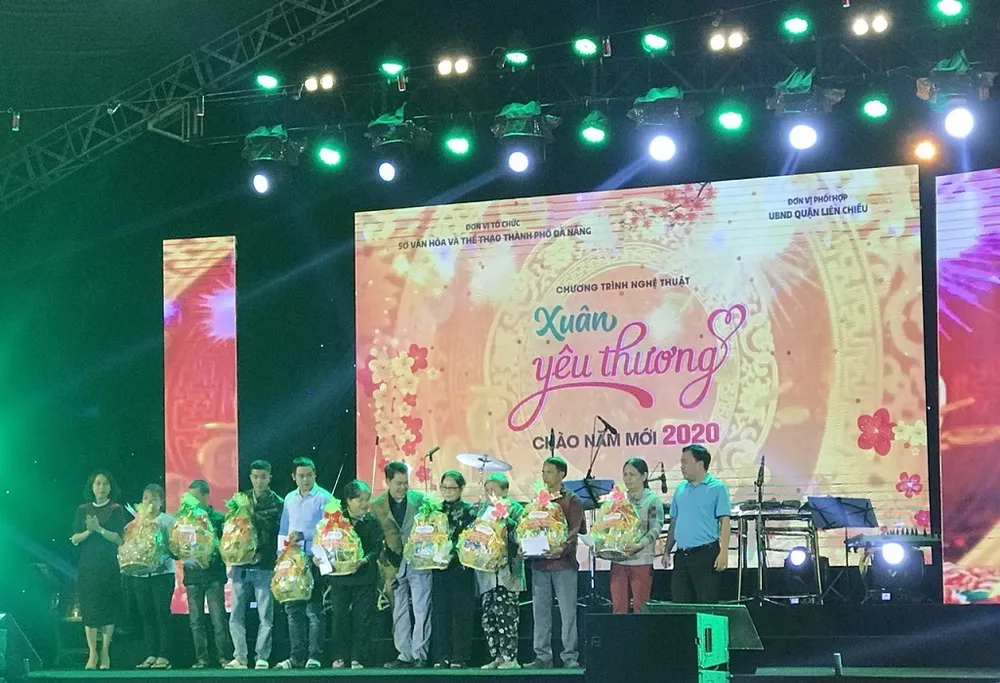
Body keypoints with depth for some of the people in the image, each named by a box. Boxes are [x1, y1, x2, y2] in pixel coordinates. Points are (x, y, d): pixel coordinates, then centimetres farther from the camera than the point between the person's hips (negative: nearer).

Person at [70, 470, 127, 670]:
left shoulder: (116, 510, 2)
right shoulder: (83, 510, 10)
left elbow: (119, 539, -6)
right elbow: (74, 539, 5)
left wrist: (99, 529, -19)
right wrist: (88, 531, -13)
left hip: (108, 566, -2)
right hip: (87, 565, 2)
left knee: (108, 608, -4)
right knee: (89, 608, -2)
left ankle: (105, 653, 1)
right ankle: (92, 653, 2)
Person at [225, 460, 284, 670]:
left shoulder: (278, 504, 1)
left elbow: (281, 533, -3)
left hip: (265, 567, -3)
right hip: (241, 566, 3)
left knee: (266, 616, -1)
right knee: (236, 615, 3)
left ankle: (262, 658, 6)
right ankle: (240, 657, 10)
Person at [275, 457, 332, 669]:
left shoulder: (323, 498, -4)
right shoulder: (289, 499, 15)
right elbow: (283, 531, 18)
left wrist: (303, 535, -19)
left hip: (314, 559, -6)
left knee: (314, 610, -5)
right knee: (293, 609, 8)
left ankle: (314, 656, -1)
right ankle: (297, 656, 14)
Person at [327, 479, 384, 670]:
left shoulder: (372, 522, 3)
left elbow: (377, 547, -4)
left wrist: (364, 560, -21)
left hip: (365, 576, 0)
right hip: (339, 574, 0)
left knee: (363, 617, -1)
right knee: (340, 616, 1)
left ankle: (358, 658, 4)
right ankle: (340, 657, 9)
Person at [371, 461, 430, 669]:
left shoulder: (419, 500, 2)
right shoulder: (376, 506, 3)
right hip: (394, 566, 2)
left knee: (421, 610, -6)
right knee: (399, 613, 7)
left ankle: (420, 655, -2)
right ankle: (405, 654, 13)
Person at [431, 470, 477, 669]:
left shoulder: (469, 511, 1)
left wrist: (453, 554, -17)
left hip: (461, 569, -4)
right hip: (439, 568, 4)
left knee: (461, 612, -3)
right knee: (440, 612, 3)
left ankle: (459, 658, 1)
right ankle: (441, 658, 6)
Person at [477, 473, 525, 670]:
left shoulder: (515, 509, 2)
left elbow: (519, 533, -11)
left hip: (507, 570, -5)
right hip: (487, 571, 5)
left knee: (504, 613, -9)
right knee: (488, 616, 3)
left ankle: (510, 657, -5)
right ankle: (497, 656, 10)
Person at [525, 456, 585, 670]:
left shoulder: (572, 500, 2)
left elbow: (575, 530, -9)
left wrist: (562, 548, -26)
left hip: (564, 562, -5)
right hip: (539, 563, 5)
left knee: (568, 611, -4)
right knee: (540, 611, 5)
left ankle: (570, 657, 0)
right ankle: (542, 656, 10)